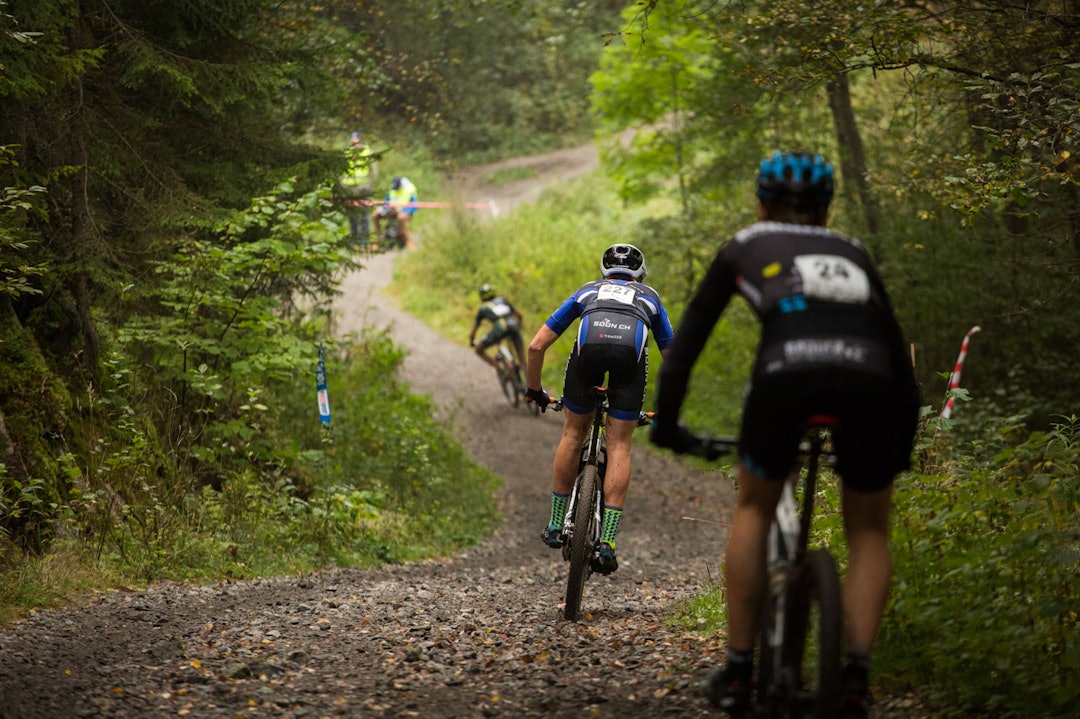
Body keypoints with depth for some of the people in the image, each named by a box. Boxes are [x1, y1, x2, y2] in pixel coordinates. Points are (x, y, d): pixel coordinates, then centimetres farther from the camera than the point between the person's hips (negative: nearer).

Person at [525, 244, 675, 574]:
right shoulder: (649, 297, 39)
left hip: (589, 344, 0)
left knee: (573, 433, 20)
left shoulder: (588, 290, 38)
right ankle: (607, 541, 1)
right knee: (619, 445, 9)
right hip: (632, 350, 0)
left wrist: (534, 391, 47)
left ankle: (555, 525, 27)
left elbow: (536, 346, 34)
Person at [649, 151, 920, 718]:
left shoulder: (744, 247, 30)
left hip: (787, 371, -1)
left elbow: (686, 342, 30)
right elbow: (899, 354, 38)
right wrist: (902, 448, 49)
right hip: (867, 375, 2)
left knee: (753, 509, 26)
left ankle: (738, 671, 22)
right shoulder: (853, 254, 36)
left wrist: (666, 425, 41)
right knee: (869, 531, 23)